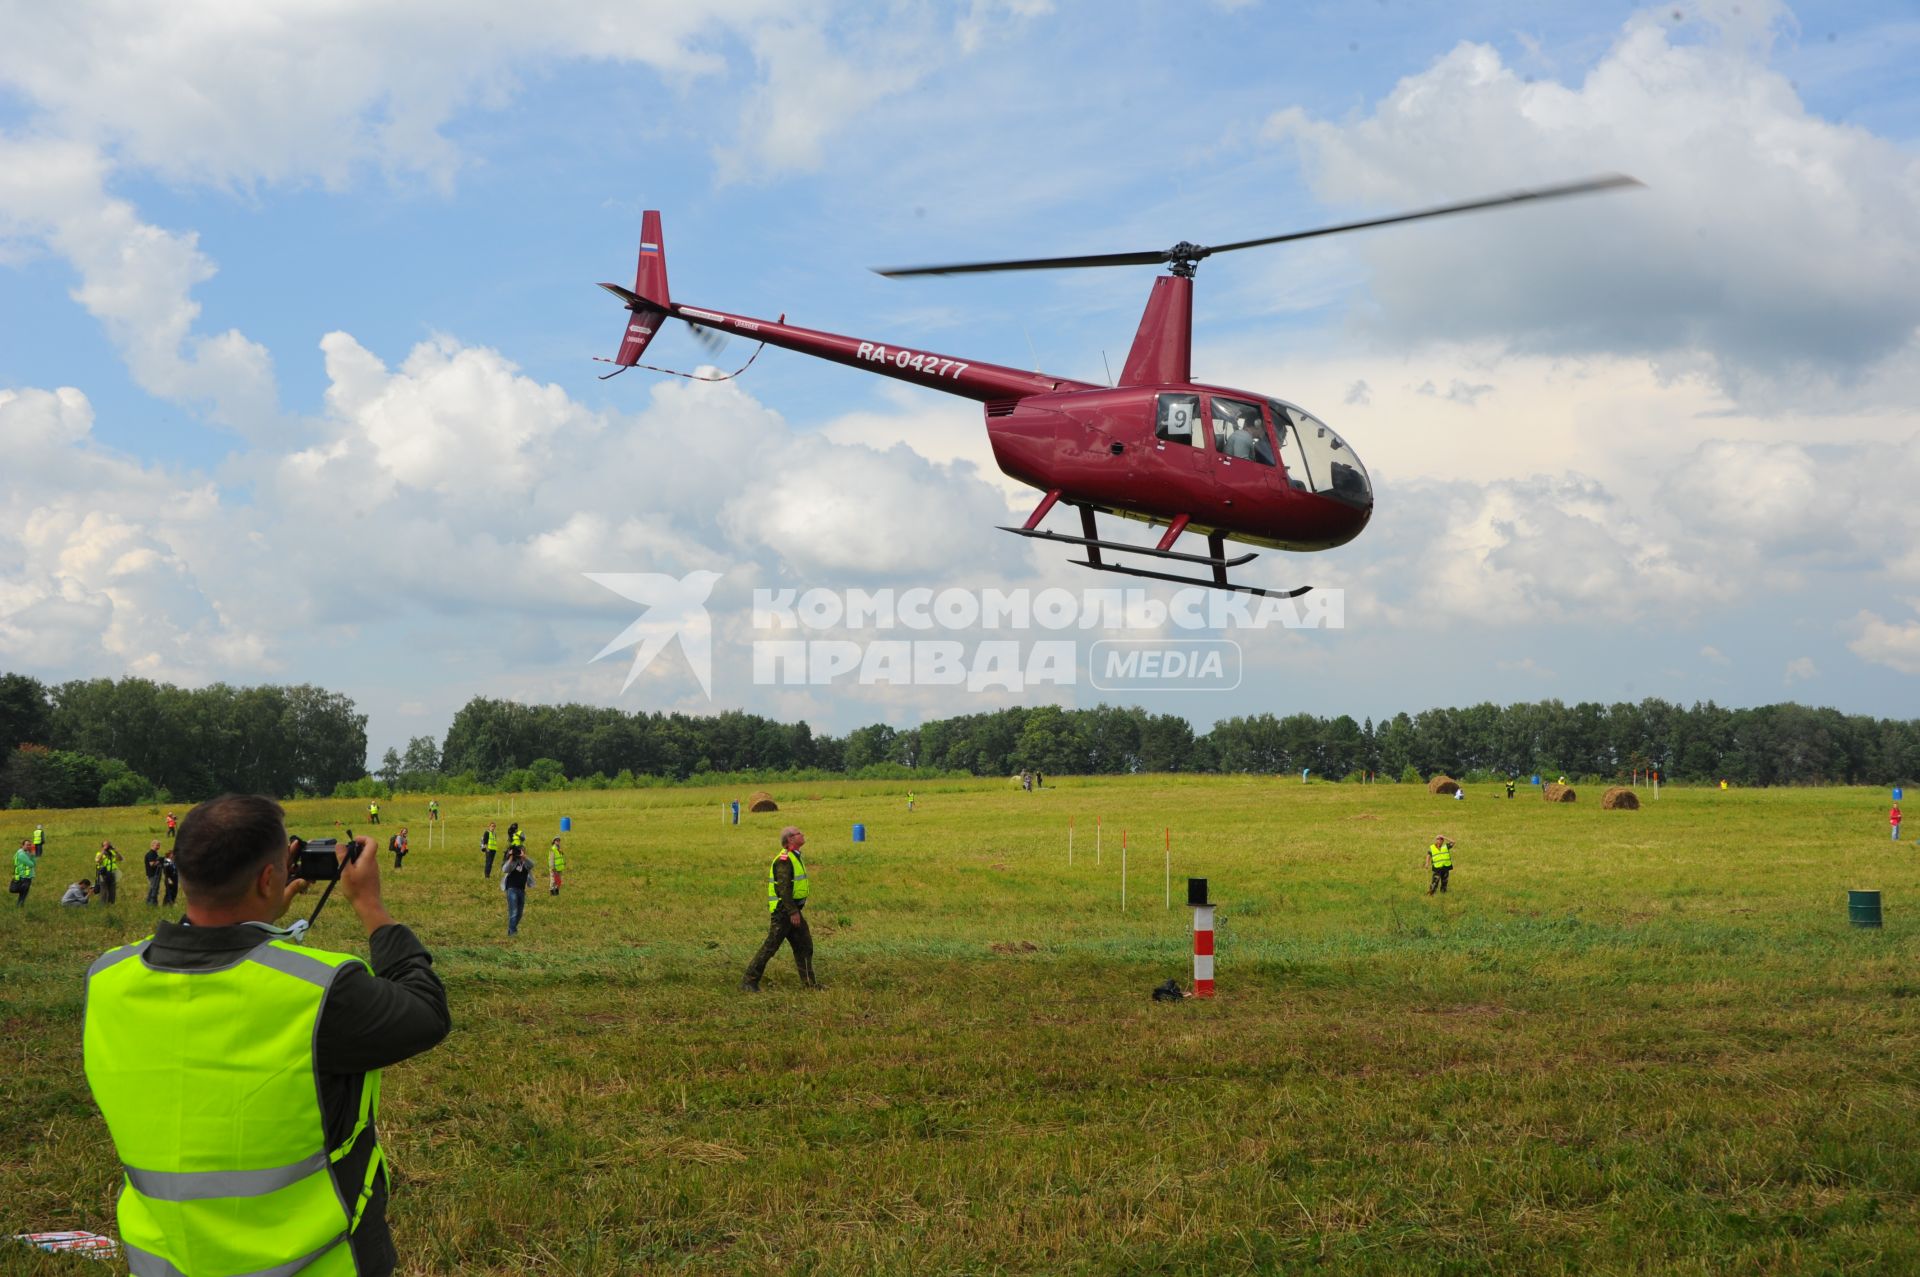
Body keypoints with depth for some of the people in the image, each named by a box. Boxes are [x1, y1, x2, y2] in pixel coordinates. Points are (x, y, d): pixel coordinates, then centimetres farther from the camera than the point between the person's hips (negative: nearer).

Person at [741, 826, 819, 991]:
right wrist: (793, 912, -24)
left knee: (804, 945, 10)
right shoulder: (784, 859, -17)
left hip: (793, 908, 10)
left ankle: (809, 982, 16)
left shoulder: (795, 857, 15)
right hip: (783, 910, -10)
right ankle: (748, 981, -1)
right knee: (770, 946, -7)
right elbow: (783, 888, -23)